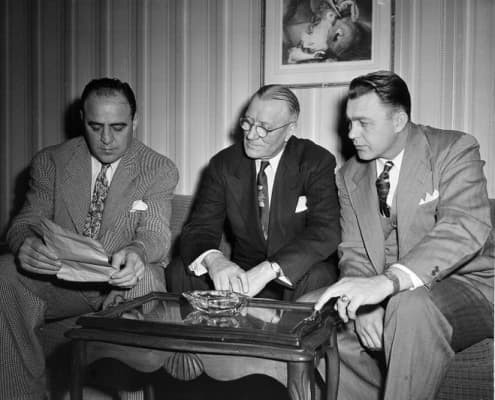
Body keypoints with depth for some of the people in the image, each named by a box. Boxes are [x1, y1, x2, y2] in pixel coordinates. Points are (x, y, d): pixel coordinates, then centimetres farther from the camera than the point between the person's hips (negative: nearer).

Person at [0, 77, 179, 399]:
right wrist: (26, 243, -26)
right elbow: (26, 223, 1)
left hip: (121, 281, -1)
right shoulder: (50, 162, 5)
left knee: (143, 277, -37)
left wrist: (136, 252, -38)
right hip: (59, 277, 2)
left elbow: (156, 234, -11)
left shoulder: (160, 170, -1)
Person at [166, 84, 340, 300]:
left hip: (294, 279, -2)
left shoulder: (318, 163, -8)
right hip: (240, 276, 2)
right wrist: (213, 259, -33)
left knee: (316, 277, -35)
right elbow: (199, 228, -7)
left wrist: (269, 269, -35)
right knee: (178, 271, -20)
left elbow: (326, 231, -21)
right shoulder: (223, 164, 0)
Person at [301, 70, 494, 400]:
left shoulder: (455, 150, -10)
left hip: (463, 286, -5)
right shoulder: (350, 176, 7)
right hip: (385, 297, 6)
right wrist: (365, 306, -19)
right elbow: (353, 251, 3)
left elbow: (465, 228, -26)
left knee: (411, 305, -37)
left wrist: (387, 281, -40)